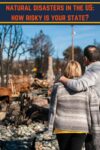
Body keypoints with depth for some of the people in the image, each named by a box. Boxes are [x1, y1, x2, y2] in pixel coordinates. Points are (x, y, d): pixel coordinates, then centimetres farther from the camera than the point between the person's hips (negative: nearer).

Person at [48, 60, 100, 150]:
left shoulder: (58, 87, -9)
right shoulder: (88, 89, -9)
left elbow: (53, 110, -5)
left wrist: (50, 129, 6)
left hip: (62, 127, 1)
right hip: (80, 128, 0)